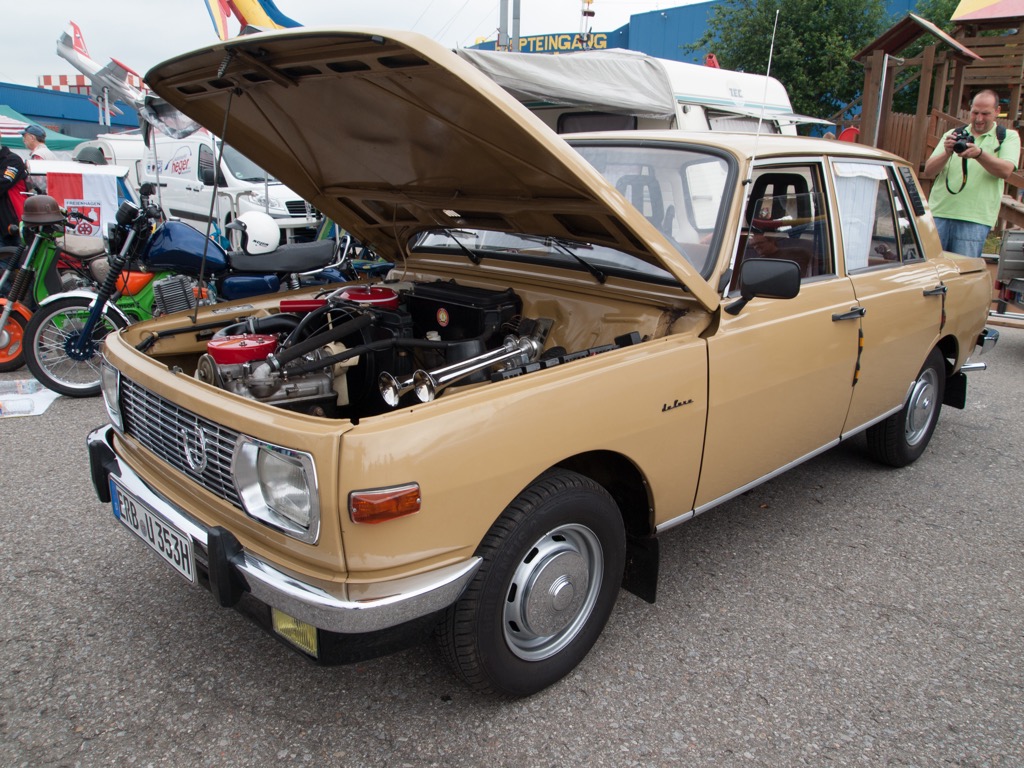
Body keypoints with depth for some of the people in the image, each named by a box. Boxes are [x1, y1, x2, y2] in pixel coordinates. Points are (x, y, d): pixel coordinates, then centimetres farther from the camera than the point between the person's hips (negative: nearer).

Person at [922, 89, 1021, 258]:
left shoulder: (1008, 137, 10)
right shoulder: (952, 134, 16)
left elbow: (1005, 171, -8)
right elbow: (928, 172, 7)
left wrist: (979, 154, -23)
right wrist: (947, 153, -12)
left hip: (975, 220, -2)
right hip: (939, 213, 2)